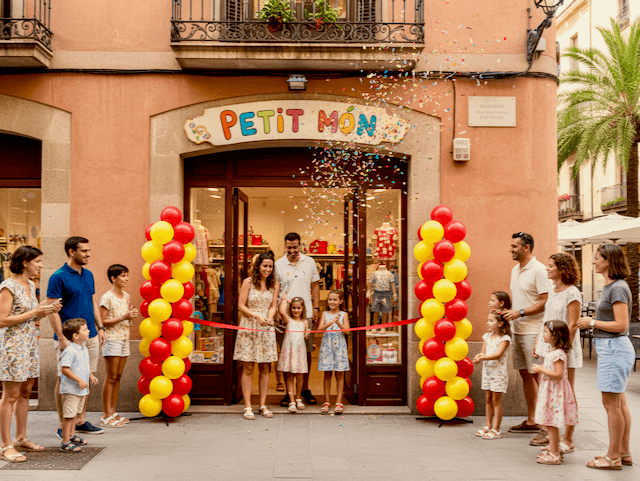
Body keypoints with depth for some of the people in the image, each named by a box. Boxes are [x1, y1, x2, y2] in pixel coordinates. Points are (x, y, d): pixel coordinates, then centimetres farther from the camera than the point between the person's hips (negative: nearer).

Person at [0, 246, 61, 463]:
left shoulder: (31, 285, 12)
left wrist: (46, 310, 2)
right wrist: (35, 312, -19)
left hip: (30, 344, 8)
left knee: (25, 392, 14)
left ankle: (21, 437, 24)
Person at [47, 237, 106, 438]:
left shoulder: (88, 275, 12)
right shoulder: (59, 277, -10)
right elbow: (53, 310, -12)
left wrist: (100, 328, 12)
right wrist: (61, 338, -18)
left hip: (90, 336, 7)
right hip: (69, 338, -7)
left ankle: (81, 421, 21)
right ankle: (63, 426, 10)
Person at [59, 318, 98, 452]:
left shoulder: (84, 349, 10)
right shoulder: (70, 351, -21)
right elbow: (65, 369, -25)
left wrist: (91, 376, 12)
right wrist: (79, 380, -25)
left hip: (81, 389, 9)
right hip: (71, 390, -9)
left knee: (75, 413, 21)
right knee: (69, 415, -5)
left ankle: (71, 436, 36)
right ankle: (65, 443, 1)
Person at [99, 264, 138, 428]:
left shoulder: (126, 296, 13)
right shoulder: (107, 297, -10)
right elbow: (102, 321, -15)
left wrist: (131, 315, 0)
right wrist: (123, 317, -20)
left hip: (124, 339, 7)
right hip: (112, 339, -7)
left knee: (118, 377, 9)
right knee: (111, 377, -5)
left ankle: (113, 412, 16)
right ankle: (106, 416, 0)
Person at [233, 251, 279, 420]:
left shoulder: (275, 284, 8)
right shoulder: (248, 282, -2)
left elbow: (273, 305, 6)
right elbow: (241, 306, -4)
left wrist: (270, 317, -15)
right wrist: (257, 316, -17)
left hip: (266, 329, 3)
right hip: (248, 328, -3)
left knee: (265, 368, 5)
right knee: (248, 368, -2)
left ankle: (263, 405, 14)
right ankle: (248, 406, 2)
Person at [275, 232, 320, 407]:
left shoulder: (309, 262, 6)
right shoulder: (278, 264, 1)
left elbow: (315, 286, 12)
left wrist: (316, 308, 5)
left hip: (306, 314, 2)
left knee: (306, 351, 6)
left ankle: (305, 389, 19)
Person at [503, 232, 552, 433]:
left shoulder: (538, 270, -12)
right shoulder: (515, 270, 15)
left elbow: (546, 301, -16)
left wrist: (520, 312, -19)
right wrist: (509, 312, 9)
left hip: (533, 331, -9)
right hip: (517, 330, 9)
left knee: (538, 376, -5)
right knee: (525, 374, 12)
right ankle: (531, 420, 21)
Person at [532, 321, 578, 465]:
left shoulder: (558, 353, -19)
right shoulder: (552, 351, 13)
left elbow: (558, 374, -25)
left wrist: (541, 369, -20)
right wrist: (540, 369, 12)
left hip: (555, 392, -10)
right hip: (549, 391, 10)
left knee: (551, 424, -5)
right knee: (550, 424, 17)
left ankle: (554, 455, 1)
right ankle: (554, 449, 27)